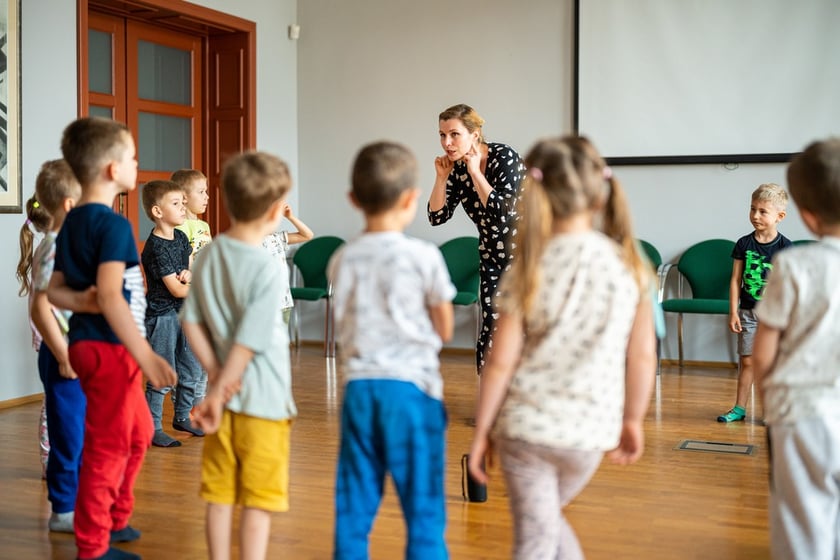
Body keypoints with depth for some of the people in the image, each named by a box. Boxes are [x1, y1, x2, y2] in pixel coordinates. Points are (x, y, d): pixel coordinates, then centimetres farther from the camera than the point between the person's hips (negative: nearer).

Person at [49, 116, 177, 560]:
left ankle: (114, 520, 36)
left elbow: (53, 290, 13)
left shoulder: (71, 223, 10)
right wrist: (147, 357, -28)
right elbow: (110, 295, -27)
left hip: (90, 343, 10)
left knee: (138, 433, 24)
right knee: (109, 446, 1)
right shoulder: (113, 225, -18)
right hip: (110, 348, -10)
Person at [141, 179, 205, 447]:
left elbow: (191, 267, 17)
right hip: (161, 316, -8)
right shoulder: (156, 248, -18)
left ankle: (182, 417, 32)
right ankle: (153, 428, 8)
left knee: (192, 370, 15)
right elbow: (177, 290, -19)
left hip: (184, 313, 8)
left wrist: (189, 274, -7)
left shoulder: (181, 238, 7)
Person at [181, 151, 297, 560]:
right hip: (264, 402, -6)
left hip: (226, 398, 6)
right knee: (259, 500, 4)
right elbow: (247, 344, -19)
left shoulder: (208, 256, 2)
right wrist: (217, 396, -11)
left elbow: (191, 322, 4)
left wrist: (216, 373, -1)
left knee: (220, 495, 14)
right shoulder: (269, 271, -20)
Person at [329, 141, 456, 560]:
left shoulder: (342, 260, 4)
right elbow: (444, 330, 2)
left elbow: (347, 327, 10)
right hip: (412, 387, -4)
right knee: (423, 507, 5)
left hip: (359, 386, 4)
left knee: (354, 506, 11)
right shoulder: (424, 257, -7)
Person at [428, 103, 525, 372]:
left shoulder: (505, 157, -20)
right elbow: (437, 216, -1)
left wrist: (475, 172, -25)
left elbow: (501, 211, -30)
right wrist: (442, 177, -13)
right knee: (489, 337, 3)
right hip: (492, 257, 6)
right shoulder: (457, 168, -4)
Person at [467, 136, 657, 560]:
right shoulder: (629, 264, -4)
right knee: (549, 518, 28)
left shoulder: (529, 270, -10)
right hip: (589, 429, 3)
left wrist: (481, 432, 2)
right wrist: (633, 420, 13)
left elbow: (501, 363, -9)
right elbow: (643, 356, -1)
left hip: (525, 426, -2)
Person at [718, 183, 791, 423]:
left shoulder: (785, 247, -6)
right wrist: (733, 312, -1)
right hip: (748, 311, 2)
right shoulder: (744, 244, 0)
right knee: (746, 361, 8)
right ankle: (739, 408, 17)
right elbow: (736, 280, 3)